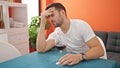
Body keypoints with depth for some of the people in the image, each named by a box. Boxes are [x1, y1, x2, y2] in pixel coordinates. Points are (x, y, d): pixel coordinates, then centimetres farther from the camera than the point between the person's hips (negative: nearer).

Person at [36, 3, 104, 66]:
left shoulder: (81, 25, -15)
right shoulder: (56, 34, -2)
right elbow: (41, 49, -16)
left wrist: (80, 56, -40)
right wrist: (43, 23, -17)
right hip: (72, 63, 3)